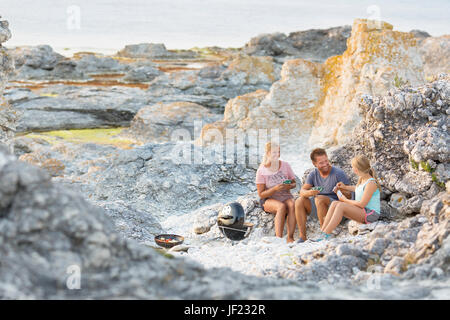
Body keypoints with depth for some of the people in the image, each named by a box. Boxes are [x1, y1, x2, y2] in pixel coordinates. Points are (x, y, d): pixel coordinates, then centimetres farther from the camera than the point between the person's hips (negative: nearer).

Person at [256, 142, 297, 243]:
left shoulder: (285, 165, 2)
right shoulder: (261, 171, -7)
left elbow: (294, 183, 10)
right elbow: (261, 194, -8)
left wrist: (289, 186, -15)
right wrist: (275, 189, -25)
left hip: (286, 197, 3)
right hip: (269, 199, -3)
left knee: (292, 205, -32)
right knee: (281, 207, -36)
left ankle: (290, 237, -36)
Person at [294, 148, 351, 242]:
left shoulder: (339, 173, -10)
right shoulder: (313, 174, 5)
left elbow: (348, 195, -11)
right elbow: (302, 191, -6)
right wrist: (309, 193, -30)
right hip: (317, 206, 5)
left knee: (319, 199, -33)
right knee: (299, 201, -18)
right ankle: (302, 237, -21)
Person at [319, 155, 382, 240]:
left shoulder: (371, 183, -19)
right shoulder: (362, 179, 9)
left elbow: (362, 204, -20)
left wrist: (345, 200, -9)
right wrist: (345, 187, 33)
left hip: (371, 213, -9)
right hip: (362, 212, 9)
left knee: (341, 206, -26)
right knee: (334, 204, -8)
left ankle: (326, 235, -29)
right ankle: (321, 232, -16)